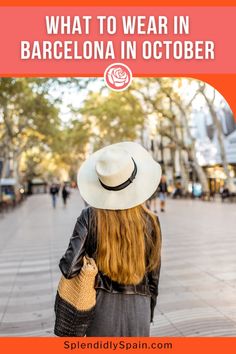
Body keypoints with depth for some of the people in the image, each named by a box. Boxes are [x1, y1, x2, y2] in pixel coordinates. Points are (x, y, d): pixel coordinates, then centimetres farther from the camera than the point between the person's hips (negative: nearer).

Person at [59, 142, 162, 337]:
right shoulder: (150, 222, -8)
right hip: (138, 308, 1)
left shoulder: (90, 217, -14)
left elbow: (69, 268, -18)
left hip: (102, 306, 0)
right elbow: (153, 277, 0)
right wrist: (148, 315, 14)